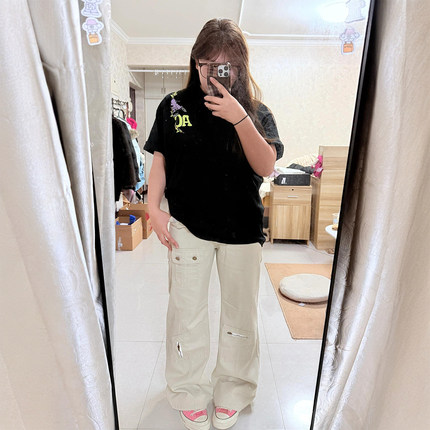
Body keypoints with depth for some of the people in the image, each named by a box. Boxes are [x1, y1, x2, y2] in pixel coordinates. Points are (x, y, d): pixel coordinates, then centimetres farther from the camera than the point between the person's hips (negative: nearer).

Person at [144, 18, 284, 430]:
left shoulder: (257, 112, 1)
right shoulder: (174, 106, 3)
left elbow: (266, 167, -11)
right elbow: (160, 160, 6)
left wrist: (239, 118, -21)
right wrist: (154, 207, -5)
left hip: (242, 229, 1)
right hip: (187, 226, 0)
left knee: (240, 314, 13)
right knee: (186, 314, 9)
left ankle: (231, 393, 39)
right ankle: (189, 394, 35)